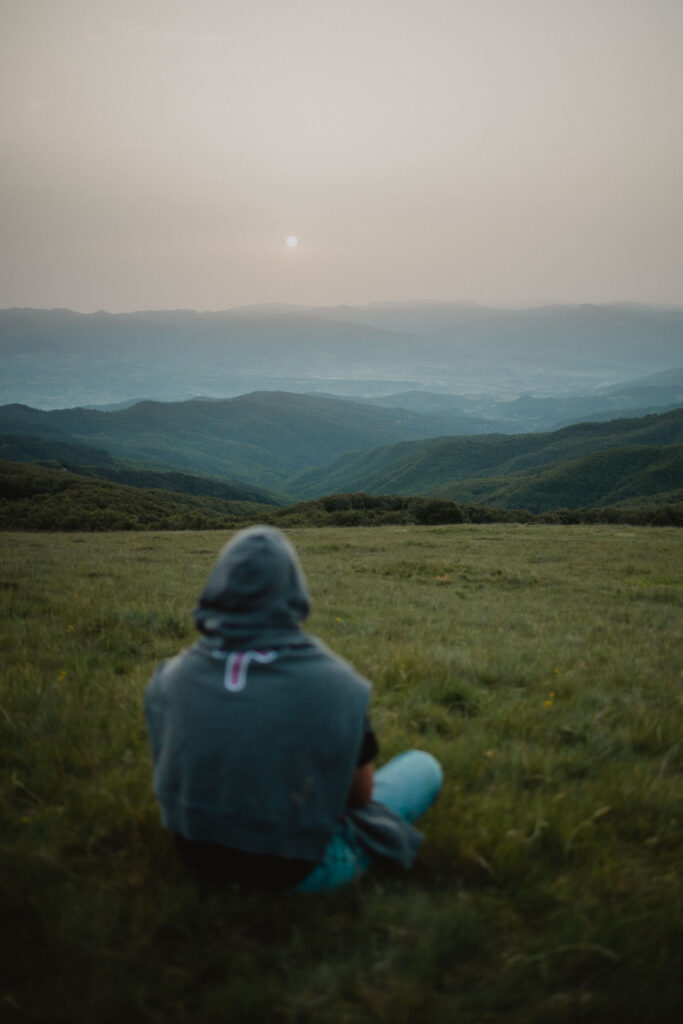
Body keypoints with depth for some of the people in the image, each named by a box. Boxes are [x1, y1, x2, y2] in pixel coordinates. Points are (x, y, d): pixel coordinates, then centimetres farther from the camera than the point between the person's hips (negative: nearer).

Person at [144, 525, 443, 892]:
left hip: (199, 858, 5)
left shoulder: (170, 677, -15)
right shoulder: (334, 683, -25)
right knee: (423, 765, 14)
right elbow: (361, 792, -10)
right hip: (300, 872, -5)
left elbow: (170, 772, 3)